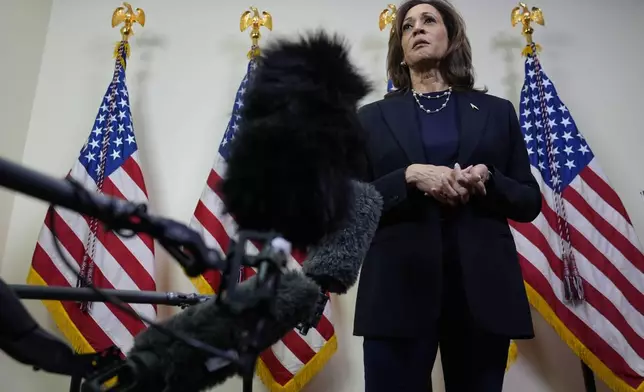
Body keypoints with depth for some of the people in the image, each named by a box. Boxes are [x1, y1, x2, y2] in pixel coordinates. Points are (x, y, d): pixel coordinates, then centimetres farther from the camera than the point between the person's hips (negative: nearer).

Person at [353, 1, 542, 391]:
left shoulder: (497, 111, 12)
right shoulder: (373, 117, 9)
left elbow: (530, 202, 11)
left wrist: (488, 179, -9)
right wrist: (410, 177, -14)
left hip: (483, 288, 2)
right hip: (398, 288, -1)